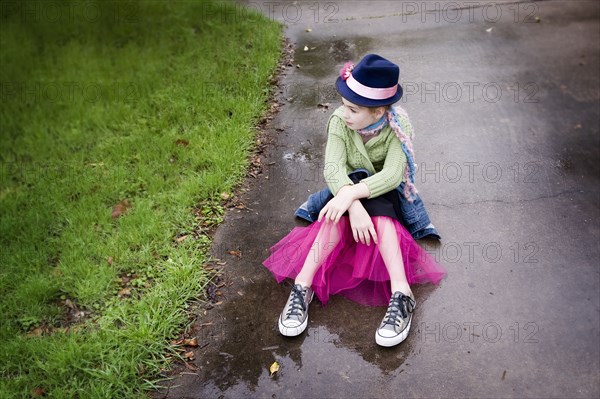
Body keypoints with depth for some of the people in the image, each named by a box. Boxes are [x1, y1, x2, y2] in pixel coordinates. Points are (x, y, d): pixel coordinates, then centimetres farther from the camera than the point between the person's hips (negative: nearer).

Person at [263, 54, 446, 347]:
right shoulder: (339, 121, -16)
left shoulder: (397, 126, -19)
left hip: (384, 193, -1)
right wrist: (354, 206, -43)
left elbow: (392, 175, -30)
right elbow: (333, 169, -26)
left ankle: (401, 293, -43)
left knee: (378, 211, -36)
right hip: (347, 189, 1)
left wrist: (352, 193, -45)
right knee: (340, 213, -34)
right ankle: (303, 286, -37)